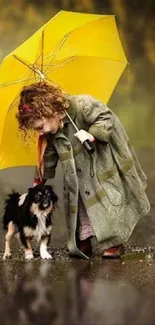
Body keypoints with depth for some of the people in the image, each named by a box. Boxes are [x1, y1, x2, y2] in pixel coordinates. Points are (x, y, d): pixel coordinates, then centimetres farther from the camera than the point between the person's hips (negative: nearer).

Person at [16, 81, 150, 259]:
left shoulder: (81, 105, -28)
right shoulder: (51, 133, -5)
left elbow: (106, 117, -23)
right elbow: (49, 157, 7)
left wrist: (92, 135, -38)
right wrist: (40, 180, 8)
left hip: (105, 163, -6)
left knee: (108, 201, -3)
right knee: (81, 203, 4)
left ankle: (115, 241, 7)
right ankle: (83, 242, 14)